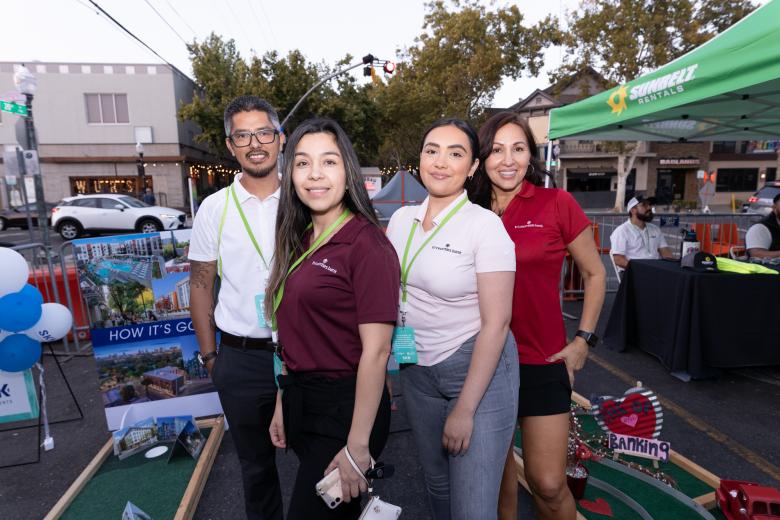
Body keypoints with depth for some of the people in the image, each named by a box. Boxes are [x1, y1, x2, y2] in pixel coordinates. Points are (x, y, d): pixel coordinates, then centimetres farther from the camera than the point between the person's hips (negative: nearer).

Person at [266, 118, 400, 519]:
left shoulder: (366, 244, -17)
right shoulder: (300, 241, 5)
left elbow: (376, 350, -19)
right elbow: (294, 337, 9)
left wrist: (357, 446, -18)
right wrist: (283, 404, 11)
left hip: (345, 406, -7)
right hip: (301, 401, 7)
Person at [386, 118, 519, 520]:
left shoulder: (485, 225, -15)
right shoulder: (402, 219, 1)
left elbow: (496, 322, -17)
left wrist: (465, 409, -16)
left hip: (478, 368, -5)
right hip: (416, 369, 5)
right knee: (437, 485, 22)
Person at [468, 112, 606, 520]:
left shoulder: (556, 204, -7)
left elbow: (594, 273, 3)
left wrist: (583, 339, -2)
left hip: (542, 362, -2)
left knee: (548, 485, 5)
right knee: (498, 474, 18)